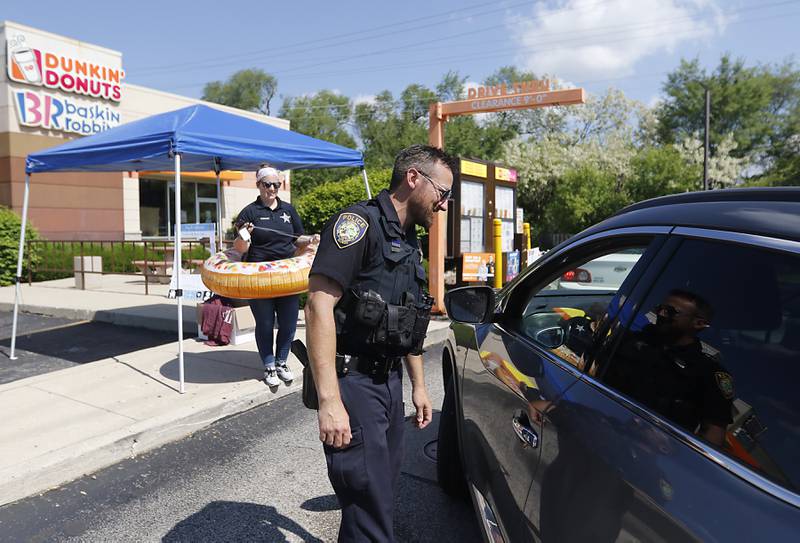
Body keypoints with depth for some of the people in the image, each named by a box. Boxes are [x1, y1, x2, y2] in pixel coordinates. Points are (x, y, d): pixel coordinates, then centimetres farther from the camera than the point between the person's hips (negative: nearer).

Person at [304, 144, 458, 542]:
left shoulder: (409, 241, 14)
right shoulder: (360, 222, -14)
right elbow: (319, 306, -23)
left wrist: (418, 385, 21)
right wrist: (329, 401, -27)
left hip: (389, 381, 9)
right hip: (352, 382, -9)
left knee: (383, 492, 20)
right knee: (369, 510, -1)